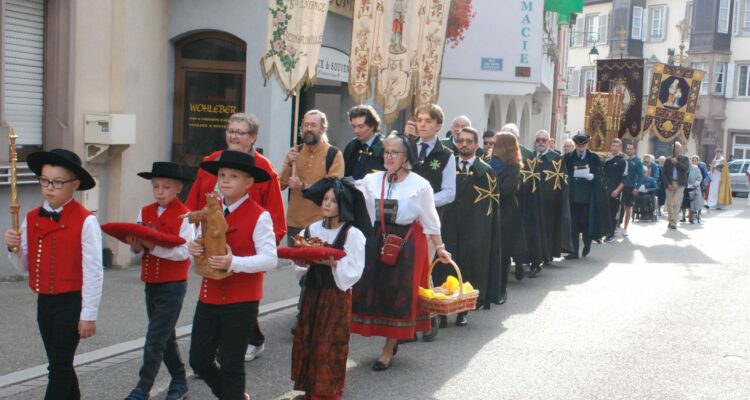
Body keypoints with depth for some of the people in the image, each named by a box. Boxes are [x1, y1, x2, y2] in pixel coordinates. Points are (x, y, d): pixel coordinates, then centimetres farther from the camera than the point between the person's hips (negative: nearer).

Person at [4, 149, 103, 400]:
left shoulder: (85, 221, -15)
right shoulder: (31, 219, 4)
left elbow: (93, 272, -14)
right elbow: (24, 267, 11)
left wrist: (89, 315, -13)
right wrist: (14, 249, -10)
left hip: (71, 302, -6)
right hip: (44, 301, 6)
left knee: (59, 367, -3)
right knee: (59, 365, 17)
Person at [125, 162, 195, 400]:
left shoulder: (184, 216, -10)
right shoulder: (145, 212, 7)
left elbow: (184, 252, -19)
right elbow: (139, 253, 6)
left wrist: (154, 247, -27)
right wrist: (138, 247, -16)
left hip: (173, 284, -6)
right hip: (150, 282, 7)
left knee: (155, 338, -6)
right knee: (165, 336, 16)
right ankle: (179, 380, 30)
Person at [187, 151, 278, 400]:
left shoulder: (259, 216, -13)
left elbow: (269, 259, -18)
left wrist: (233, 262, -30)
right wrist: (194, 248, -5)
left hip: (241, 302, -6)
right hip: (209, 297, 7)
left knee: (231, 365, 3)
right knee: (199, 360, 12)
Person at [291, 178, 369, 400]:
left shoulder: (352, 234, -11)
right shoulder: (313, 228, 5)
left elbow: (353, 272, -14)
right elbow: (300, 265, 10)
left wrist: (332, 262, -26)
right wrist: (303, 260, -11)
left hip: (336, 295, -5)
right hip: (312, 292, 5)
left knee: (329, 345, 0)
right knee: (306, 340, 9)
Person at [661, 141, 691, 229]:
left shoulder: (685, 159, 8)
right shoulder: (668, 160, 11)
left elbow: (686, 168, -9)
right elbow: (664, 173, 6)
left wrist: (676, 162, -9)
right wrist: (667, 184, -5)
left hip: (680, 184, -2)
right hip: (670, 184, 2)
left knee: (677, 203, -10)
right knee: (669, 204, 2)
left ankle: (674, 222, -10)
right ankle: (670, 220, 15)